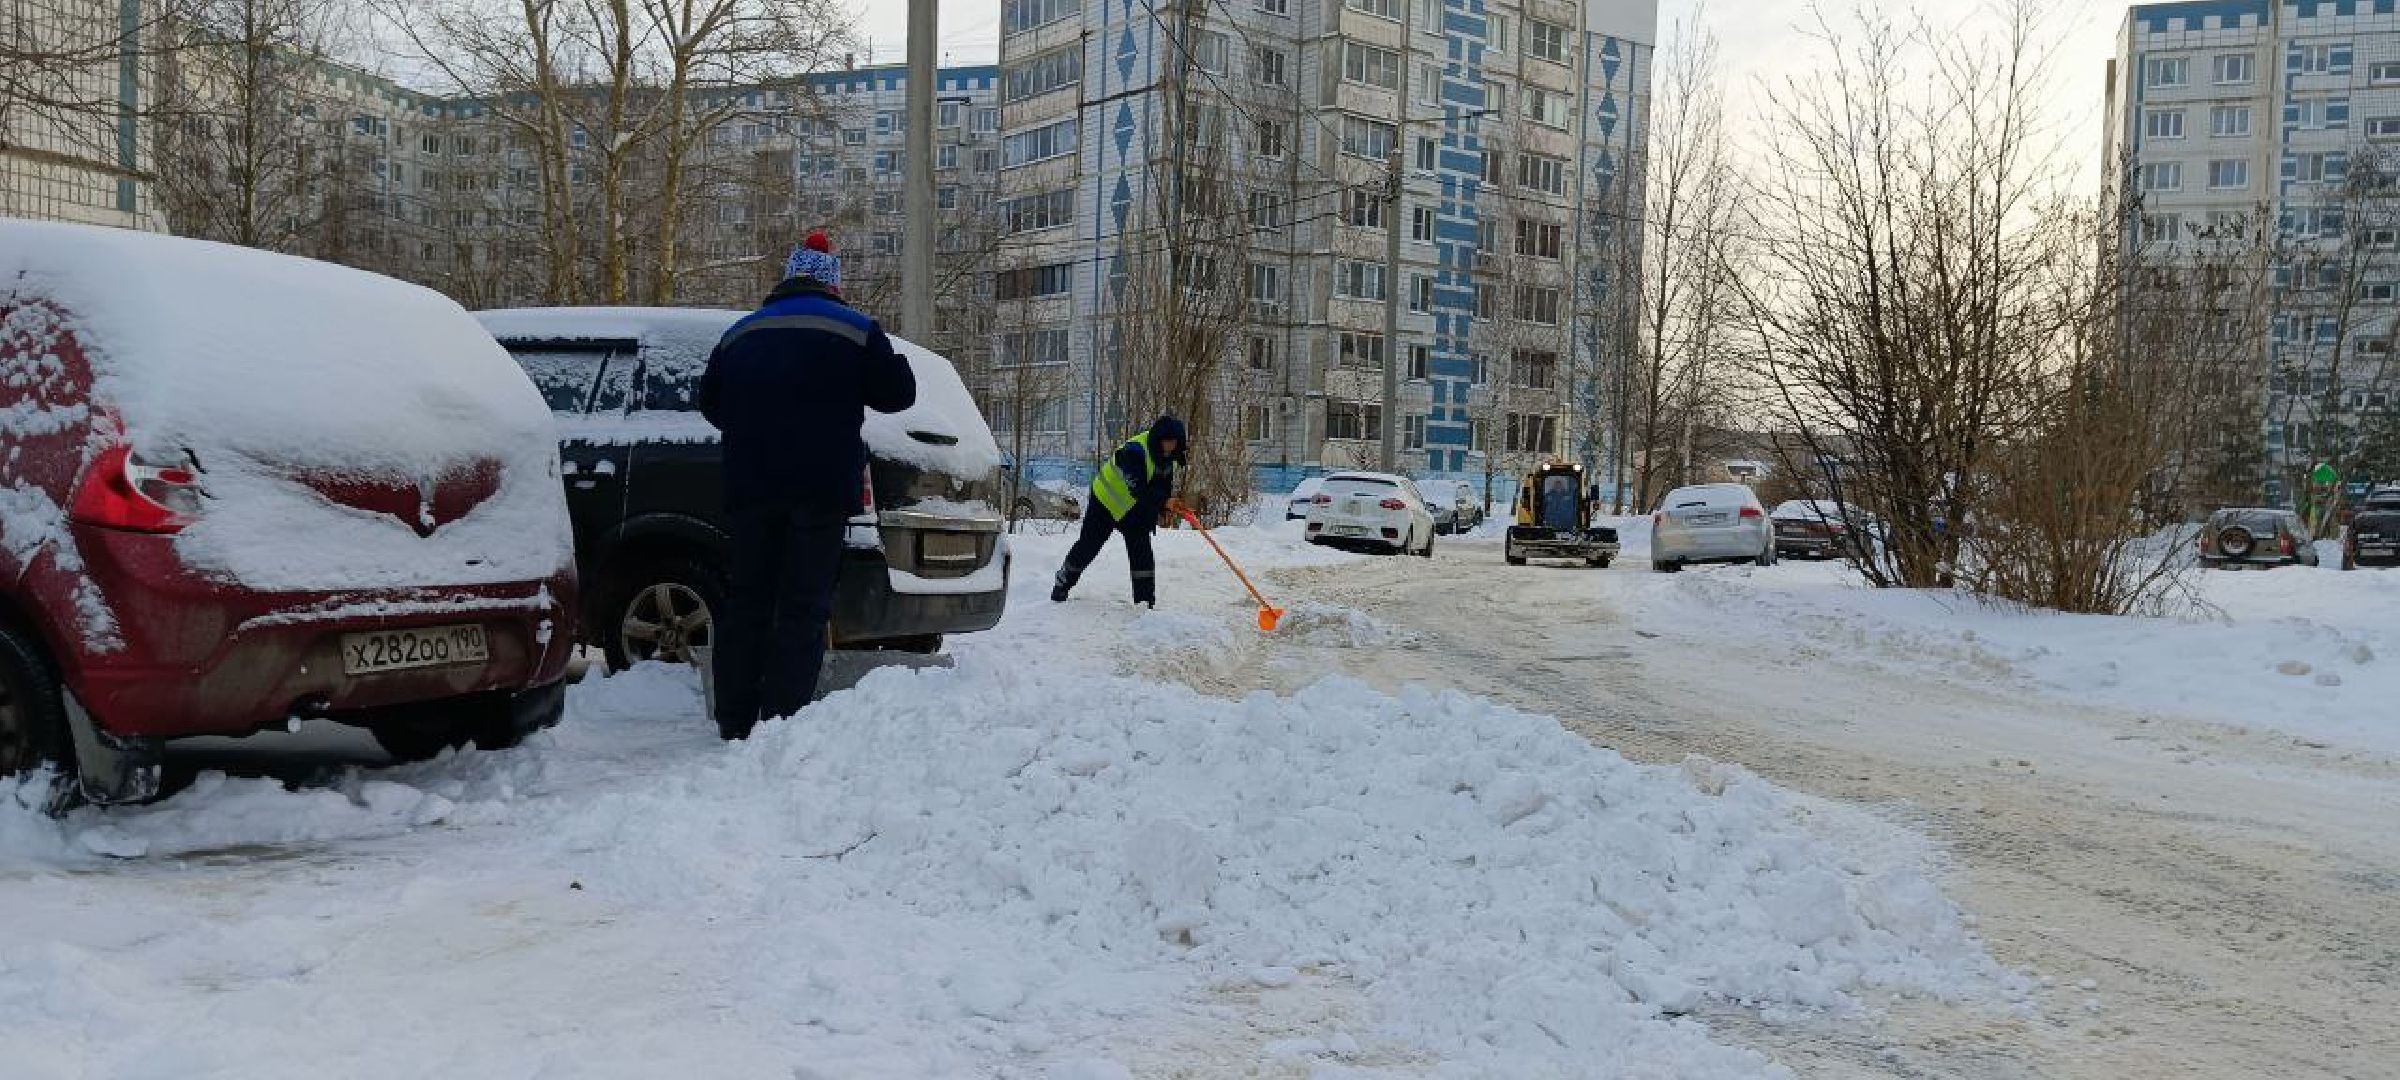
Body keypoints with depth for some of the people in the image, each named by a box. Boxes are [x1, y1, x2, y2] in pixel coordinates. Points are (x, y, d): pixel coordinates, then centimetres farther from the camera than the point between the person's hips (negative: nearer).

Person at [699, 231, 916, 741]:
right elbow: (898, 393, 2)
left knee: (746, 599, 11)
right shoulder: (855, 329, -1)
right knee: (804, 605, -2)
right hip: (821, 489, -4)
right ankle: (782, 720, -8)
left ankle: (735, 720, 12)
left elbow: (710, 403, 19)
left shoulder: (740, 333, 13)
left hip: (750, 487, 4)